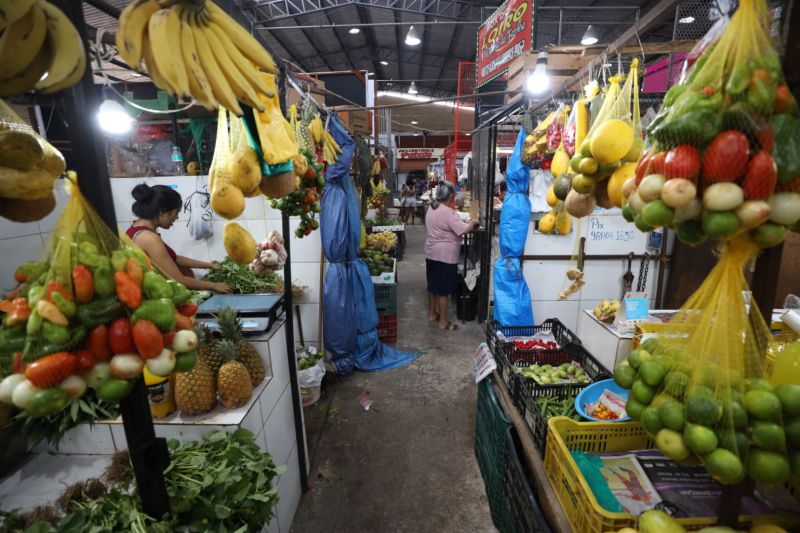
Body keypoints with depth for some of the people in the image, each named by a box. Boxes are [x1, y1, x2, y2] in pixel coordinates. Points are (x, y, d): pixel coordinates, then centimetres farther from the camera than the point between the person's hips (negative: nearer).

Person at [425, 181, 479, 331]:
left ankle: (432, 313, 32)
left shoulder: (431, 209, 8)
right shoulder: (447, 212, -20)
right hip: (445, 256, -9)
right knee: (444, 290, 1)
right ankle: (443, 322, 10)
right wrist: (473, 220, -6)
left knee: (433, 285, 19)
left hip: (431, 253, 9)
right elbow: (464, 230, -24)